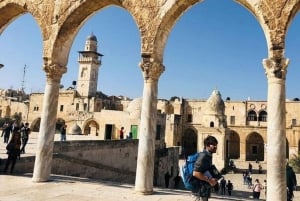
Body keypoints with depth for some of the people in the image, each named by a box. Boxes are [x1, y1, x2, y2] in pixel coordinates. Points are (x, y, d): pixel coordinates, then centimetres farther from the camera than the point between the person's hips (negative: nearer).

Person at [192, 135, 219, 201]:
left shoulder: (208, 156, 10)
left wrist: (212, 179, 8)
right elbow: (195, 173, -28)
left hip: (205, 187, 10)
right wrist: (209, 180, -21)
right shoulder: (203, 156, -20)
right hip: (201, 188, -10)